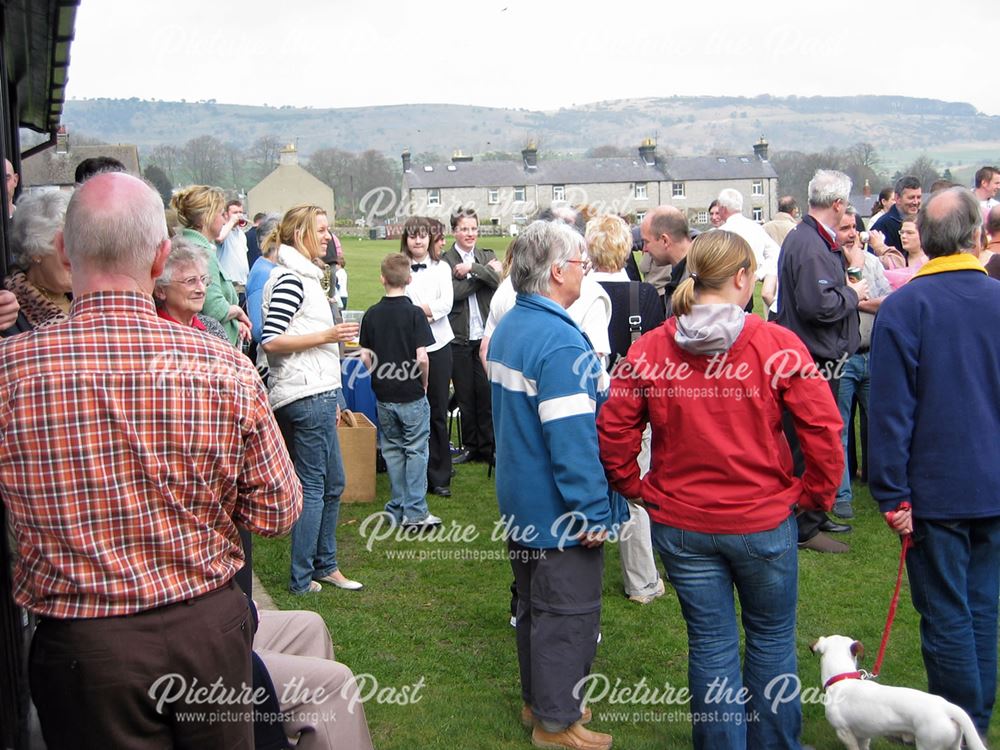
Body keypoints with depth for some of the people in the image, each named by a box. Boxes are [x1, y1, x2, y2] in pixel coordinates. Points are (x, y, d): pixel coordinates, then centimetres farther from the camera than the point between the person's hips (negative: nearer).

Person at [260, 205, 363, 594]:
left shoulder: (305, 276, 18)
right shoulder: (289, 278, -13)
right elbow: (270, 341, -20)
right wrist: (325, 336, -18)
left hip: (317, 393, 10)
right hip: (306, 396, -10)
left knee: (332, 483, 15)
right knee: (313, 486, -3)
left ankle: (325, 565, 25)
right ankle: (301, 578, 7)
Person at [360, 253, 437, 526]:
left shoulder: (371, 314, 0)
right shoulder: (414, 313, -12)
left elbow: (365, 356, 2)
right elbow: (422, 357, -17)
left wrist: (380, 379, 14)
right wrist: (423, 382, -1)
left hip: (384, 396, 4)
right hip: (412, 395, -4)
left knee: (392, 450, 14)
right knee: (416, 451, 5)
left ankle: (397, 508, 20)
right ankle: (415, 512, 5)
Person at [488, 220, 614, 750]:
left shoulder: (508, 327, 7)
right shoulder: (559, 341, -24)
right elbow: (572, 438, -27)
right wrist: (593, 514, -20)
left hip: (518, 504, 10)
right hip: (558, 510, -10)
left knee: (534, 604, 20)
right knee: (568, 613, 3)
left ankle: (538, 701, 34)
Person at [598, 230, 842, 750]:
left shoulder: (648, 350, -7)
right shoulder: (777, 344, -12)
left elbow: (613, 430, -7)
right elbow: (824, 429, -13)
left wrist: (636, 488, 6)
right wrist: (813, 493, 0)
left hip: (680, 524, 2)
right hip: (764, 521, -1)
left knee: (711, 644, 14)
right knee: (771, 639, 19)